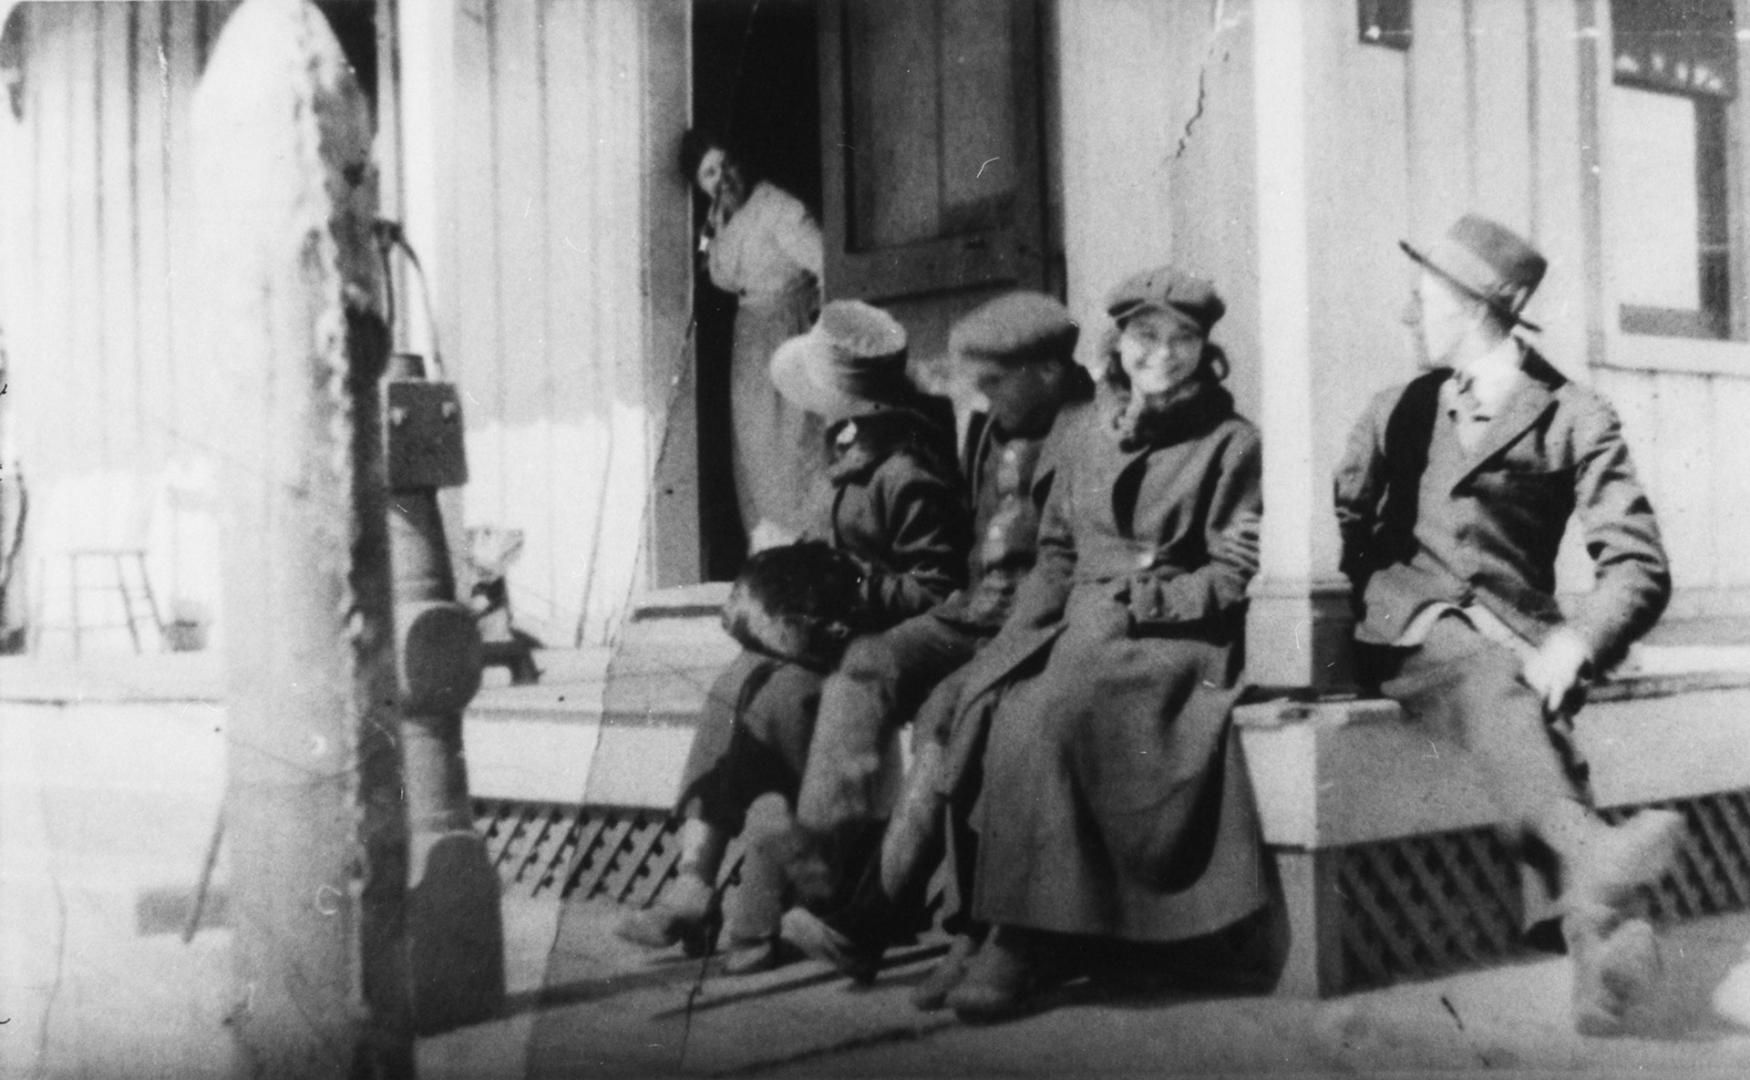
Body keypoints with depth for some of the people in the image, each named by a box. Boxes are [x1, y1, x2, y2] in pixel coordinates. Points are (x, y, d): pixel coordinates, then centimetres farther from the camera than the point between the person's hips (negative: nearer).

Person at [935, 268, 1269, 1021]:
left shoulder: (1231, 444, 4)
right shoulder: (1088, 434, 18)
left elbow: (1233, 575, -3)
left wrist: (1139, 602, -12)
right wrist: (1036, 620, 3)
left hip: (1177, 637, -5)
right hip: (1079, 625, 5)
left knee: (1049, 714, -32)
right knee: (1007, 712, -27)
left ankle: (1029, 938, -25)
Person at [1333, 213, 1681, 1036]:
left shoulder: (1574, 419, 9)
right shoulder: (1402, 408, 19)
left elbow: (1637, 565, 1)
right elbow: (1338, 527, 19)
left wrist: (1575, 642, -18)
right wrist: (1338, 617, -2)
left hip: (1513, 643, 1)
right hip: (1409, 634, -1)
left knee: (1519, 713, -34)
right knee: (1493, 687, -35)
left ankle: (1591, 930, -53)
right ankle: (1589, 858, -63)